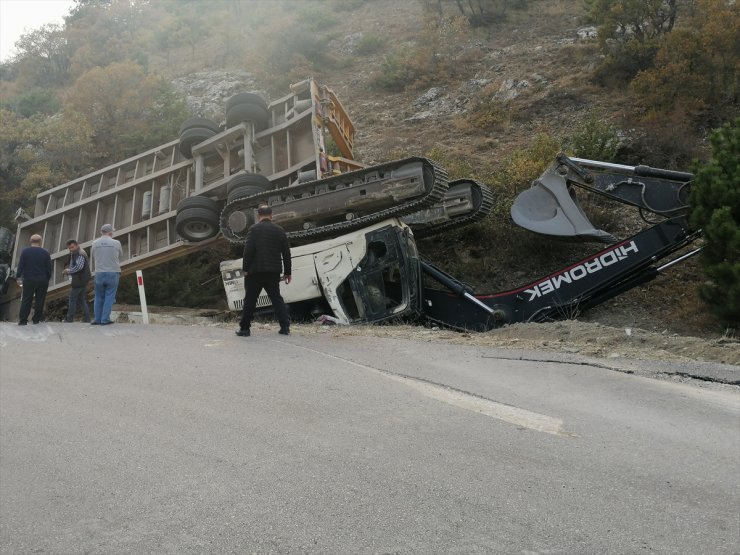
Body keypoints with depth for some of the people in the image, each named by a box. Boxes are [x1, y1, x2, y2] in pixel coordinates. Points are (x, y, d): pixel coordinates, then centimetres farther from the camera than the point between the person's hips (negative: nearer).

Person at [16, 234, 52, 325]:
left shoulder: (25, 251, -3)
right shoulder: (45, 253, 0)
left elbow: (20, 266, -5)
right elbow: (49, 268, 1)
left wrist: (18, 276, 2)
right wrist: (47, 278, 9)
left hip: (28, 280, 0)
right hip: (42, 280, 0)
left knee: (26, 301, 4)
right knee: (40, 300, 8)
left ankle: (22, 320, 2)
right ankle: (37, 319, 8)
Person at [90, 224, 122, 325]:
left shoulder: (95, 243, 0)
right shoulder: (116, 243, -5)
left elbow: (93, 260, 8)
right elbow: (120, 256, 8)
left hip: (99, 273, 2)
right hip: (113, 272, -2)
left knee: (99, 297, 12)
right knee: (109, 297, 3)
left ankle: (97, 319, 14)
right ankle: (105, 319, 0)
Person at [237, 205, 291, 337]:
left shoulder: (254, 229, -4)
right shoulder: (280, 230, 8)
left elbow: (248, 250, -12)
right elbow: (286, 253, 9)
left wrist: (245, 268, -6)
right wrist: (287, 272, 14)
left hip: (256, 271, -3)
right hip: (274, 272, 3)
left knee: (250, 300, 4)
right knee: (277, 299, 11)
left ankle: (244, 328, 9)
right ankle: (285, 327, 4)